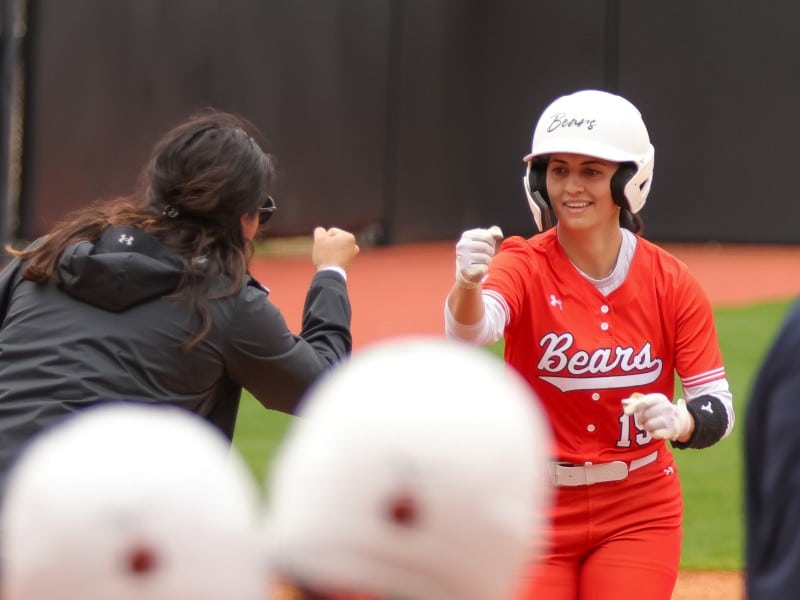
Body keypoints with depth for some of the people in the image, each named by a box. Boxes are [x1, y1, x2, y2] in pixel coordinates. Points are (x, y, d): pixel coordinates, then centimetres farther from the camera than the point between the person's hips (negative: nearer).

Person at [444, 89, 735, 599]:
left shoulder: (671, 282, -7)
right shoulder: (525, 266, -11)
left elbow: (717, 406, -6)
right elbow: (470, 327, -33)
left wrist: (679, 421, -29)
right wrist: (468, 282, -56)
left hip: (639, 512, 1)